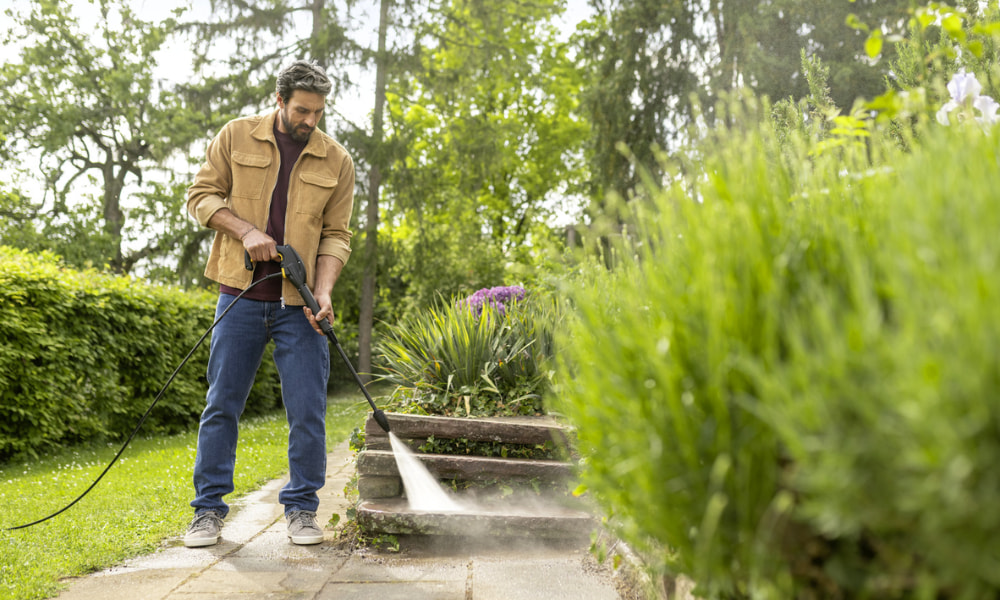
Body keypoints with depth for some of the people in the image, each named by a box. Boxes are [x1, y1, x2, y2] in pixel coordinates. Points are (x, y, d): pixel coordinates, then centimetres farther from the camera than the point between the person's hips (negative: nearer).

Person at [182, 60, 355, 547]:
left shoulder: (337, 161, 4)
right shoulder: (237, 136, 4)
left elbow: (336, 234, 5)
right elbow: (200, 195, 5)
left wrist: (323, 290, -10)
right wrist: (246, 231, -12)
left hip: (299, 305, 0)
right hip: (241, 296, 0)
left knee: (308, 411, 0)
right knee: (222, 404, 4)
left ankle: (301, 510, 15)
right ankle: (209, 509, 16)